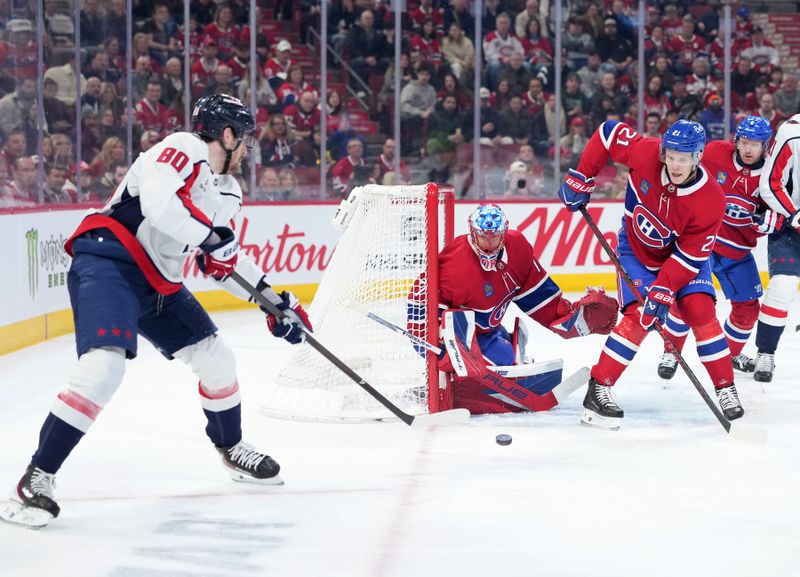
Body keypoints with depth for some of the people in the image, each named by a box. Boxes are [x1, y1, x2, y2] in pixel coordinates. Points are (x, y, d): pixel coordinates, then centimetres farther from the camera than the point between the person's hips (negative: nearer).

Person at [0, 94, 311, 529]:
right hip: (108, 261, -10)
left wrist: (272, 299, 19)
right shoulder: (182, 149, -12)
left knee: (215, 358, 14)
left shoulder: (227, 192, 17)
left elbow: (223, 260, 24)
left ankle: (232, 450, 39)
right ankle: (36, 479, -24)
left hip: (157, 282, 10)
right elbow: (158, 204, -28)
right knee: (105, 366, -27)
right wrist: (209, 236, -20)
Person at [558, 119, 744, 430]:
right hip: (636, 250, 0)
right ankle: (598, 390, -13)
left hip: (683, 255, 1)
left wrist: (663, 291, -33)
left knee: (701, 311, -15)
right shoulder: (646, 153, -27)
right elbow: (609, 132, -10)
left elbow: (690, 255, -25)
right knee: (638, 318, -18)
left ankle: (726, 390, -1)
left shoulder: (710, 199, -28)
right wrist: (581, 178, -12)